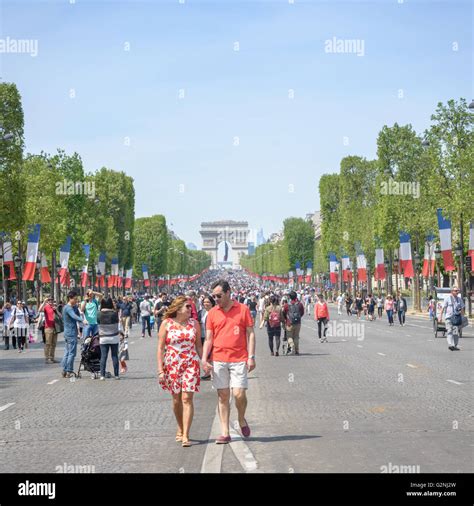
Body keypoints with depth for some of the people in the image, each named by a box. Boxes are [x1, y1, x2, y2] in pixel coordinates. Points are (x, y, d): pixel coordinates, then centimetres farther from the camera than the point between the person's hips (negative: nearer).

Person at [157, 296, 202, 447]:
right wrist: (160, 369, -6)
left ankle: (185, 435, -11)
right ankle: (180, 429, 31)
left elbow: (199, 345, 12)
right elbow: (160, 348, -1)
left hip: (191, 364, 0)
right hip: (172, 365, 0)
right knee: (176, 399, 10)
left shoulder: (194, 323, 5)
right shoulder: (166, 323, 0)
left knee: (187, 399, -10)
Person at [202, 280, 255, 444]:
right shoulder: (212, 313, 7)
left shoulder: (243, 309, 2)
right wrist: (204, 359, -4)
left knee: (239, 394, -9)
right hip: (218, 360, 2)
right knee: (223, 396, 3)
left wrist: (251, 357, -5)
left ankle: (242, 420, 21)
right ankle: (225, 433, 9)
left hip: (239, 360, -2)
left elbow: (250, 334, 3)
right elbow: (208, 338, 8)